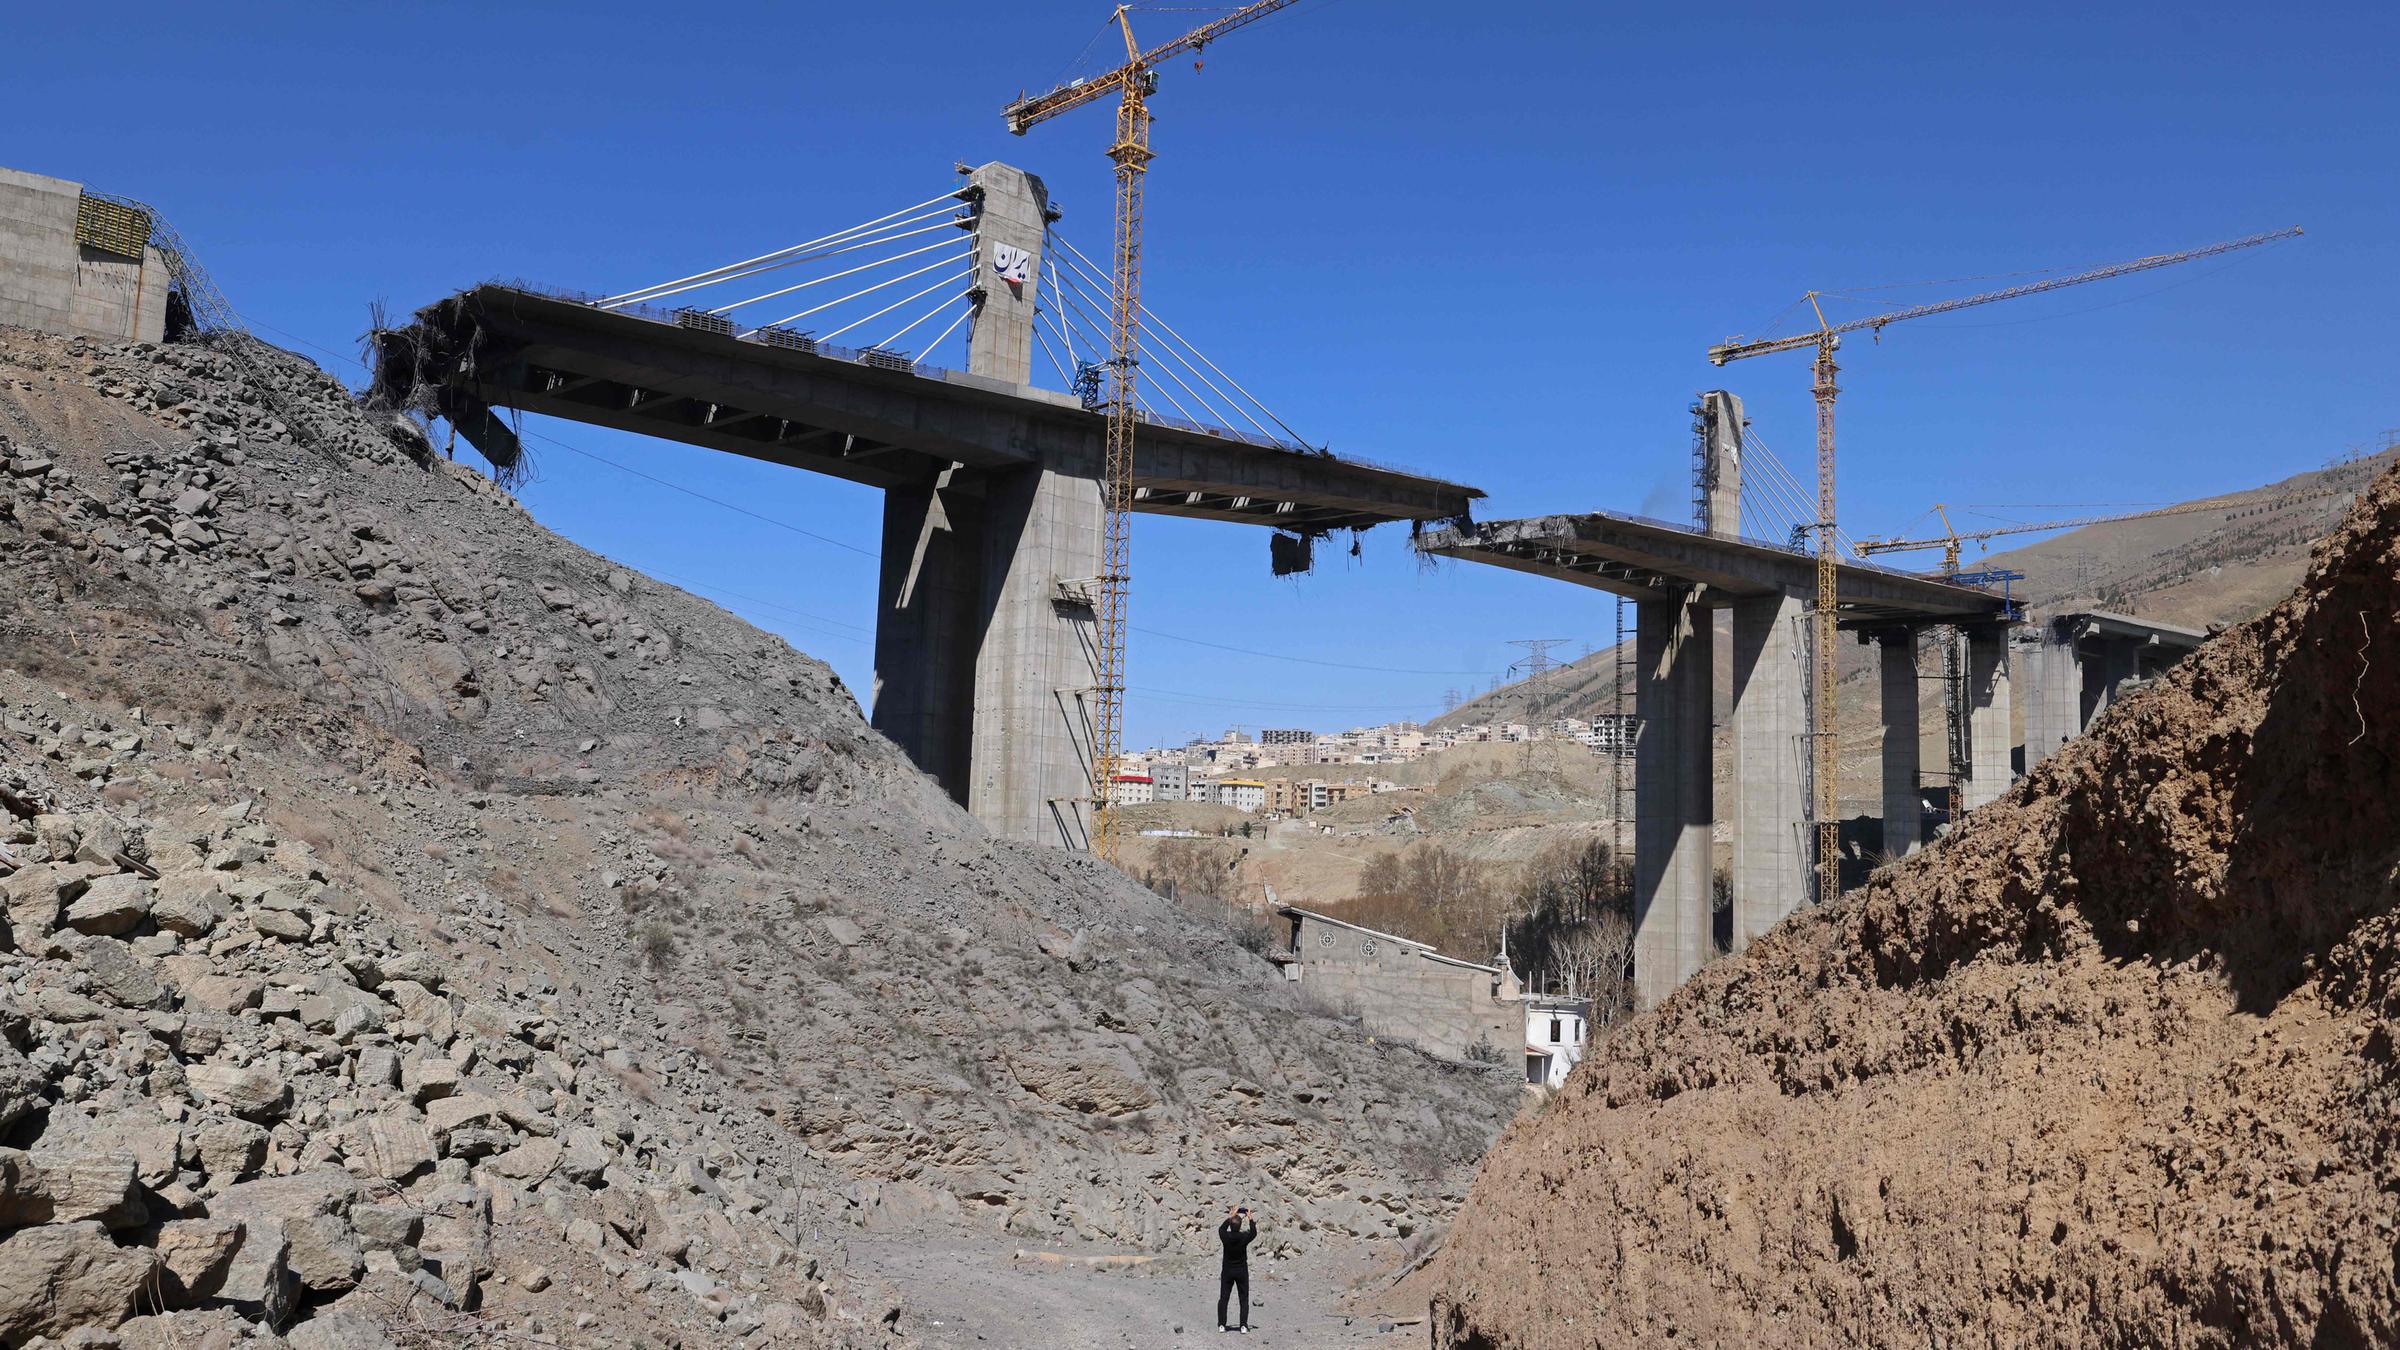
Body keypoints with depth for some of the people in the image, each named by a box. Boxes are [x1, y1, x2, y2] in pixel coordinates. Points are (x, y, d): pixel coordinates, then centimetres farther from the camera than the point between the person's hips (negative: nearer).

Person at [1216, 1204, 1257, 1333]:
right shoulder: (1244, 1237, -16)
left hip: (1227, 1271, 1)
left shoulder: (1225, 1236, -13)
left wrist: (1231, 1216, 20)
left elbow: (1221, 1228, 11)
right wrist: (1250, 1218, 17)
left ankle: (1222, 1325, 8)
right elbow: (1253, 1232, 6)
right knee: (1244, 1299, 6)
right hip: (1242, 1271, -1)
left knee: (1223, 1298, 10)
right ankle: (1243, 1326, -2)